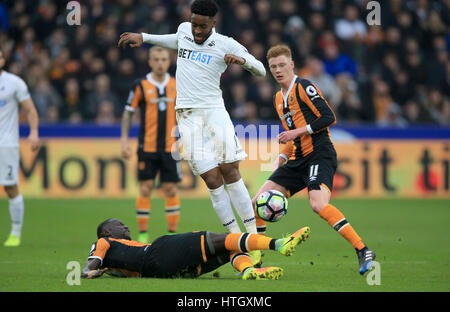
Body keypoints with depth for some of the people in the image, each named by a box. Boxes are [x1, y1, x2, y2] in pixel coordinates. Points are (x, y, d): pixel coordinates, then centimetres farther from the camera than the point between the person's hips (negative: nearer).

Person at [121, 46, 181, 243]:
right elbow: (128, 112, 4)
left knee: (171, 190, 0)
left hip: (170, 147, 2)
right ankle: (142, 234, 5)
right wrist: (124, 140, -2)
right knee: (145, 189, -2)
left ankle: (172, 233, 8)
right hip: (147, 147, -2)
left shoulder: (177, 85, 5)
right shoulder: (141, 86, -1)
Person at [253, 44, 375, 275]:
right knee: (258, 203, -1)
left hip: (320, 154, -8)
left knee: (319, 205, -30)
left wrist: (297, 131, -16)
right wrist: (281, 159, 14)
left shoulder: (304, 87, -5)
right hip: (298, 160, 9)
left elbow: (328, 118, -13)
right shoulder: (278, 98, 20)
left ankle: (363, 251, -27)